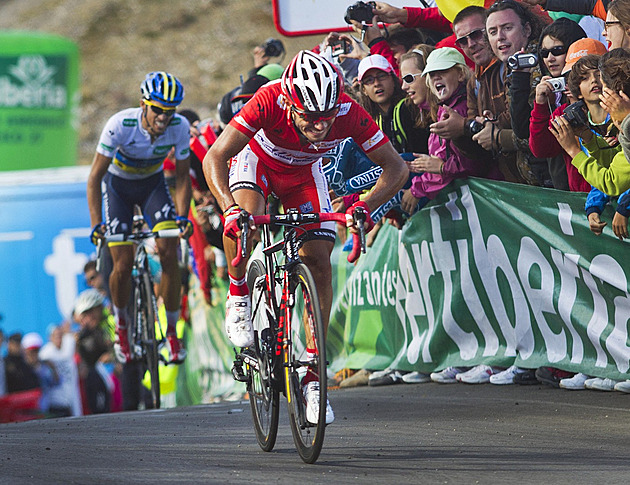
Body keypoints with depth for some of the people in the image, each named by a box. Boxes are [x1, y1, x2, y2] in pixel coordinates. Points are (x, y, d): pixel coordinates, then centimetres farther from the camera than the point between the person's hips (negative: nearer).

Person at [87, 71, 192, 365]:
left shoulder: (180, 127, -26)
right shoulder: (120, 125, -33)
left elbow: (182, 177, -14)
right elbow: (95, 177, -27)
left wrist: (182, 216, -27)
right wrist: (97, 223, -35)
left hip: (152, 183, 2)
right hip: (118, 185, -2)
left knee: (169, 253, -16)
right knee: (123, 266, -9)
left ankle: (172, 330, -1)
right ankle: (121, 323, 20)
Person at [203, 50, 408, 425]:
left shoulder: (349, 113, -35)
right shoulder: (269, 102, -40)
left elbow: (396, 167, -28)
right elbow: (215, 158, -38)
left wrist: (365, 207, -45)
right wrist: (229, 208, -54)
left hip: (303, 171, 2)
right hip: (257, 158, -2)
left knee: (319, 260, -11)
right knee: (245, 215, -35)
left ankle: (313, 377, -4)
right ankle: (238, 295, -7)